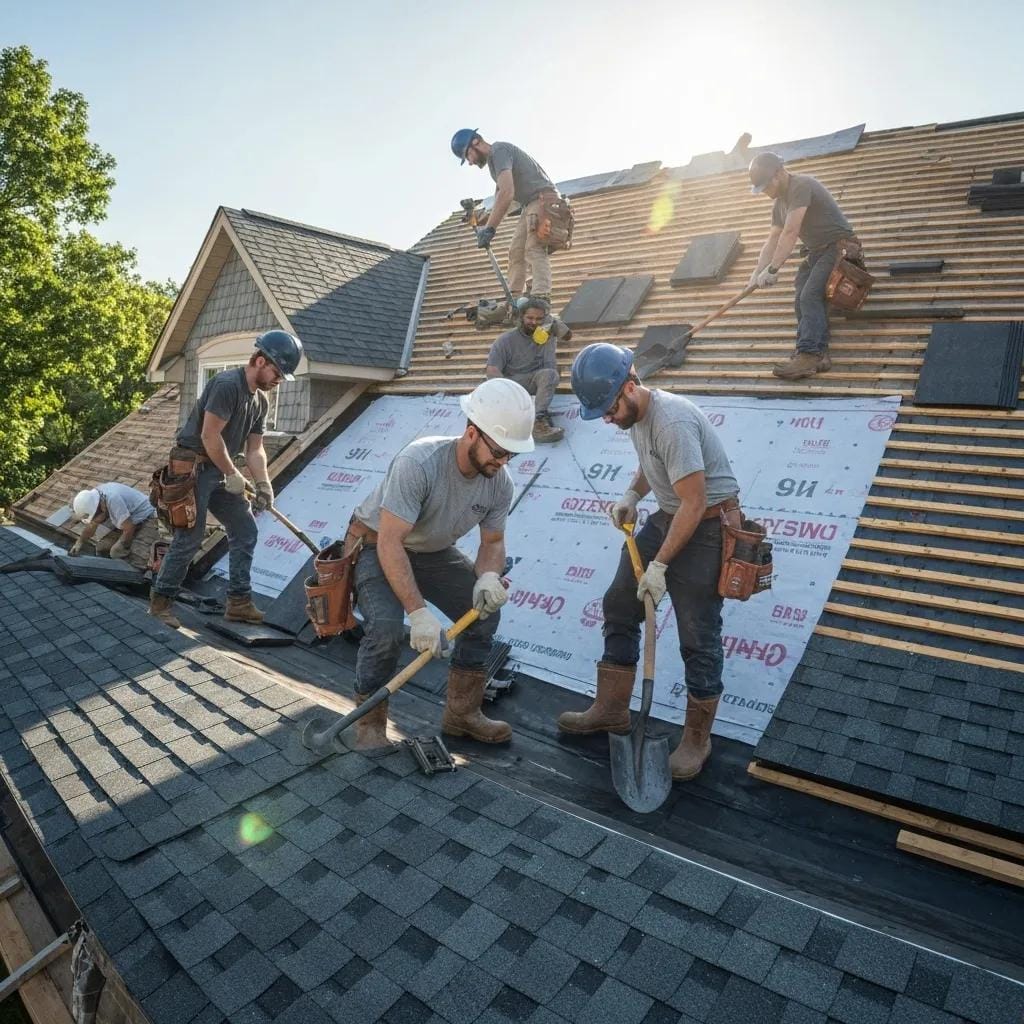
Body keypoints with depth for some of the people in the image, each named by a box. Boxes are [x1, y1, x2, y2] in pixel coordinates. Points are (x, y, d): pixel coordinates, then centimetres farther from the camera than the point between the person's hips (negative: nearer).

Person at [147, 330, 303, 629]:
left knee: (245, 531, 6)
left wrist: (263, 484, -5)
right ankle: (160, 601, 13)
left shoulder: (261, 400, 9)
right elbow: (209, 436, -22)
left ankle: (239, 602, 11)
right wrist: (233, 475, -15)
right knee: (190, 538, -4)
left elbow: (255, 448, 9)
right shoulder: (227, 384, -18)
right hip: (193, 468, -9)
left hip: (220, 471, 9)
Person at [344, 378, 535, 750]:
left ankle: (461, 713, 11)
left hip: (433, 552, 6)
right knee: (386, 626, -28)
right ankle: (370, 721, -3)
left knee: (485, 612, -5)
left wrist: (488, 576, -27)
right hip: (376, 547, -6)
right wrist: (418, 611, -43)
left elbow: (493, 541, -4)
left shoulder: (499, 483, -16)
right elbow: (390, 544, -38)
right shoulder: (418, 463, -36)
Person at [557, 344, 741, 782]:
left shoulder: (672, 421, -28)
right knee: (618, 605, 12)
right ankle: (611, 709, 26)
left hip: (707, 526, -10)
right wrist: (631, 495, 2)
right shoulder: (635, 414, 3)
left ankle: (696, 739, 17)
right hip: (667, 518, 10)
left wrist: (658, 565, -21)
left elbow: (694, 504, -27)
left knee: (698, 636, -2)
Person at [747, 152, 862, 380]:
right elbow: (772, 241, 10)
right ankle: (818, 355, -16)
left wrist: (772, 270, -27)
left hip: (839, 246, -9)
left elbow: (790, 233, -25)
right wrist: (758, 271, -4)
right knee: (803, 299, -8)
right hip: (816, 251, 9)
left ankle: (808, 355, -33)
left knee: (810, 296, -24)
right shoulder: (779, 204, 12)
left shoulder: (801, 186, -17)